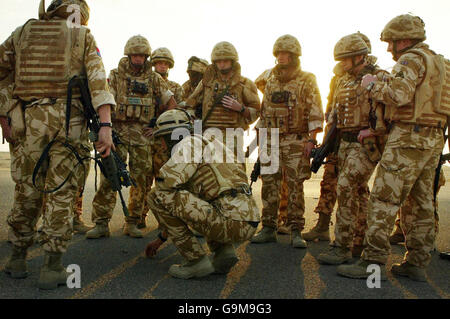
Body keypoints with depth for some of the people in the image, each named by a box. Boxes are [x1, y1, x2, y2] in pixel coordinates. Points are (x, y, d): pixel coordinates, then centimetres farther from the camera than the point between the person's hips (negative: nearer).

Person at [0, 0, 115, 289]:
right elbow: (98, 81, -6)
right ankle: (52, 268, 1)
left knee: (29, 189, 14)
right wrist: (105, 126, -13)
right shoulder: (83, 36, 8)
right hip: (69, 119, -3)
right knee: (61, 192, 0)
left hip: (32, 119, 3)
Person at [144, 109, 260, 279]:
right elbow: (182, 208, 37)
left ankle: (196, 260, -3)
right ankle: (223, 251, 15)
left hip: (231, 223, -10)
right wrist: (161, 238, 43)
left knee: (157, 196, -5)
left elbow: (166, 181, -14)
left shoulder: (190, 143, 2)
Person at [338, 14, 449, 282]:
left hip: (409, 138, -10)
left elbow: (399, 94, -24)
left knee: (384, 200, -8)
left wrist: (374, 85, -6)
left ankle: (374, 262, -7)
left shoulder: (412, 59, -8)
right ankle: (417, 264, 17)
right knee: (423, 203, 10)